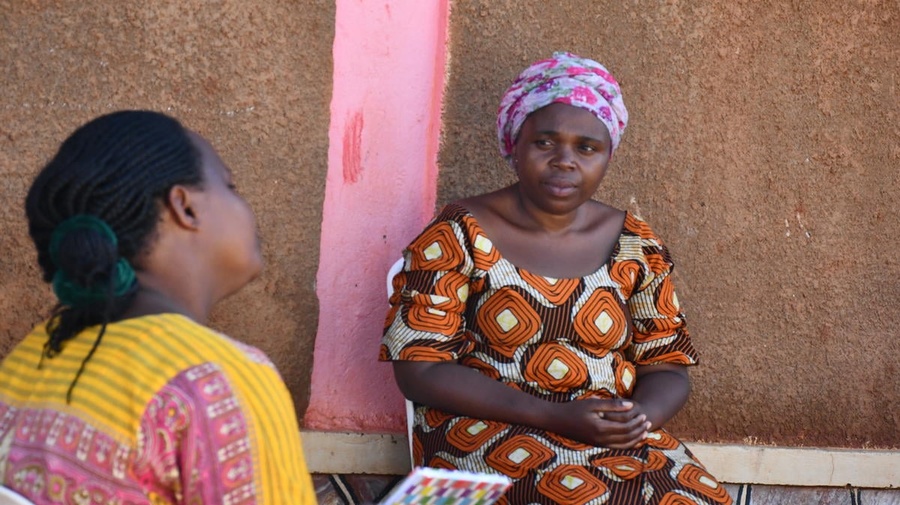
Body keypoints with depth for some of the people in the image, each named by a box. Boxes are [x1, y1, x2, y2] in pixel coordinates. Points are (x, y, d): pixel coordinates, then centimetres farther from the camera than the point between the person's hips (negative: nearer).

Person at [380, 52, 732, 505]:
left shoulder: (635, 245, 8)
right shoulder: (459, 236, -4)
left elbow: (666, 368, 12)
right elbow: (419, 369, -8)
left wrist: (639, 417, -13)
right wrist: (554, 416, -17)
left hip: (618, 439, 4)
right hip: (489, 432, -4)